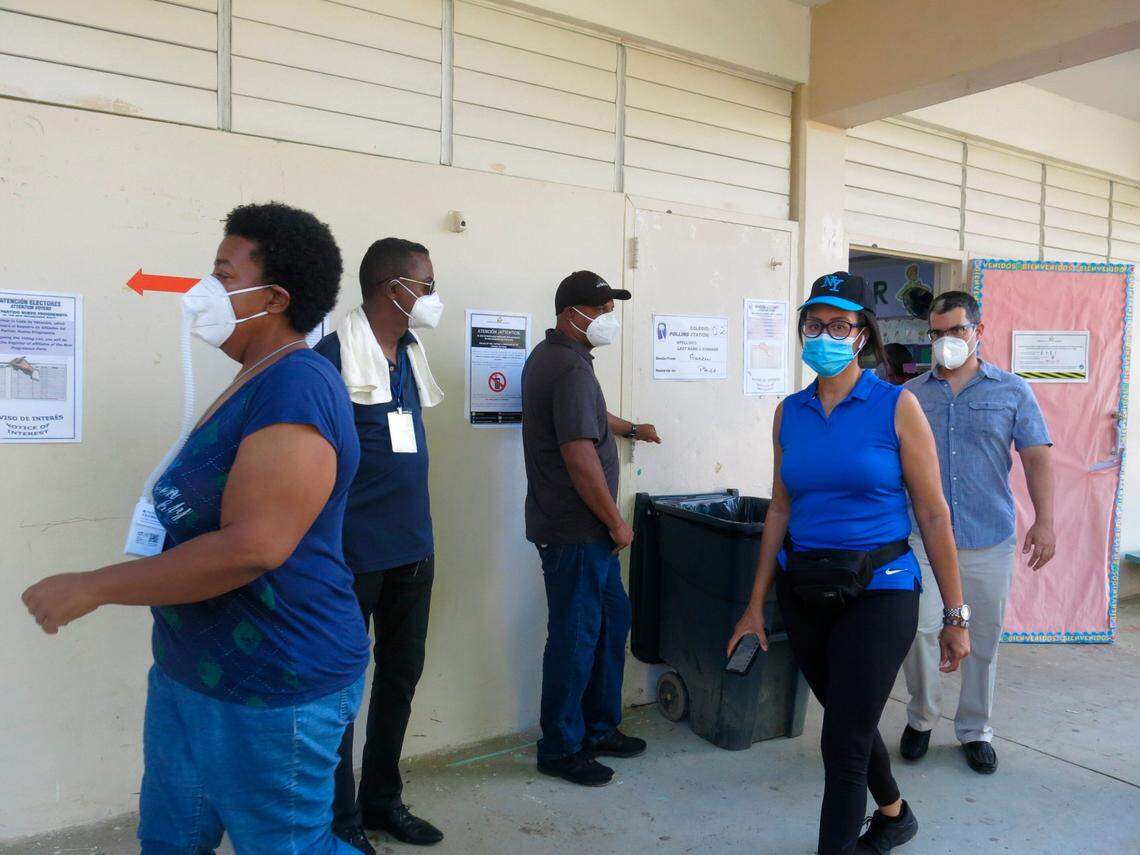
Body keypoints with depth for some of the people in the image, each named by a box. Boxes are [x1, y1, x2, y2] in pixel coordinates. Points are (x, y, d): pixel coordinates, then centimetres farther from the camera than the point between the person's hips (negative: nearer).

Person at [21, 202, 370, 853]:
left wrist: (90, 589, -21)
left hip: (272, 692, -10)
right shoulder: (256, 383, 12)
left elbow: (253, 547, -30)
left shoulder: (296, 387, -23)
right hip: (192, 675, 10)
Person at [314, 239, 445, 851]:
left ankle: (382, 799, 35)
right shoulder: (334, 355, -13)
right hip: (354, 552, -8)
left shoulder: (409, 354, 11)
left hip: (413, 548, 8)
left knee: (401, 675, 17)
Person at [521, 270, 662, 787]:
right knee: (576, 635, 2)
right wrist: (616, 523, -15)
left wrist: (630, 429, 43)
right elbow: (581, 459, -25)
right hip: (575, 531, -11)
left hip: (584, 530, 11)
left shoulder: (549, 356, 14)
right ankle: (560, 750, 18)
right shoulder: (572, 370, -20)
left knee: (612, 619, 19)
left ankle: (600, 729, 32)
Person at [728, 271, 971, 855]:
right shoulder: (790, 412, 4)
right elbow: (780, 510, 9)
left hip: (879, 592, -4)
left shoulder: (897, 407, -8)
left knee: (843, 742, -3)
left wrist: (955, 617, -7)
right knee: (851, 722, 21)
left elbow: (932, 513, -7)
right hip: (804, 591, 5)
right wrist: (756, 605, 9)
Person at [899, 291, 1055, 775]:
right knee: (920, 629, -6)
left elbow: (1037, 458, 2)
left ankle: (975, 730, 28)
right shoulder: (911, 395, 7)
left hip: (990, 539, 0)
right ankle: (921, 719, 18)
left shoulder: (1012, 391, 6)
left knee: (983, 638, 9)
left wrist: (1044, 521, -8)